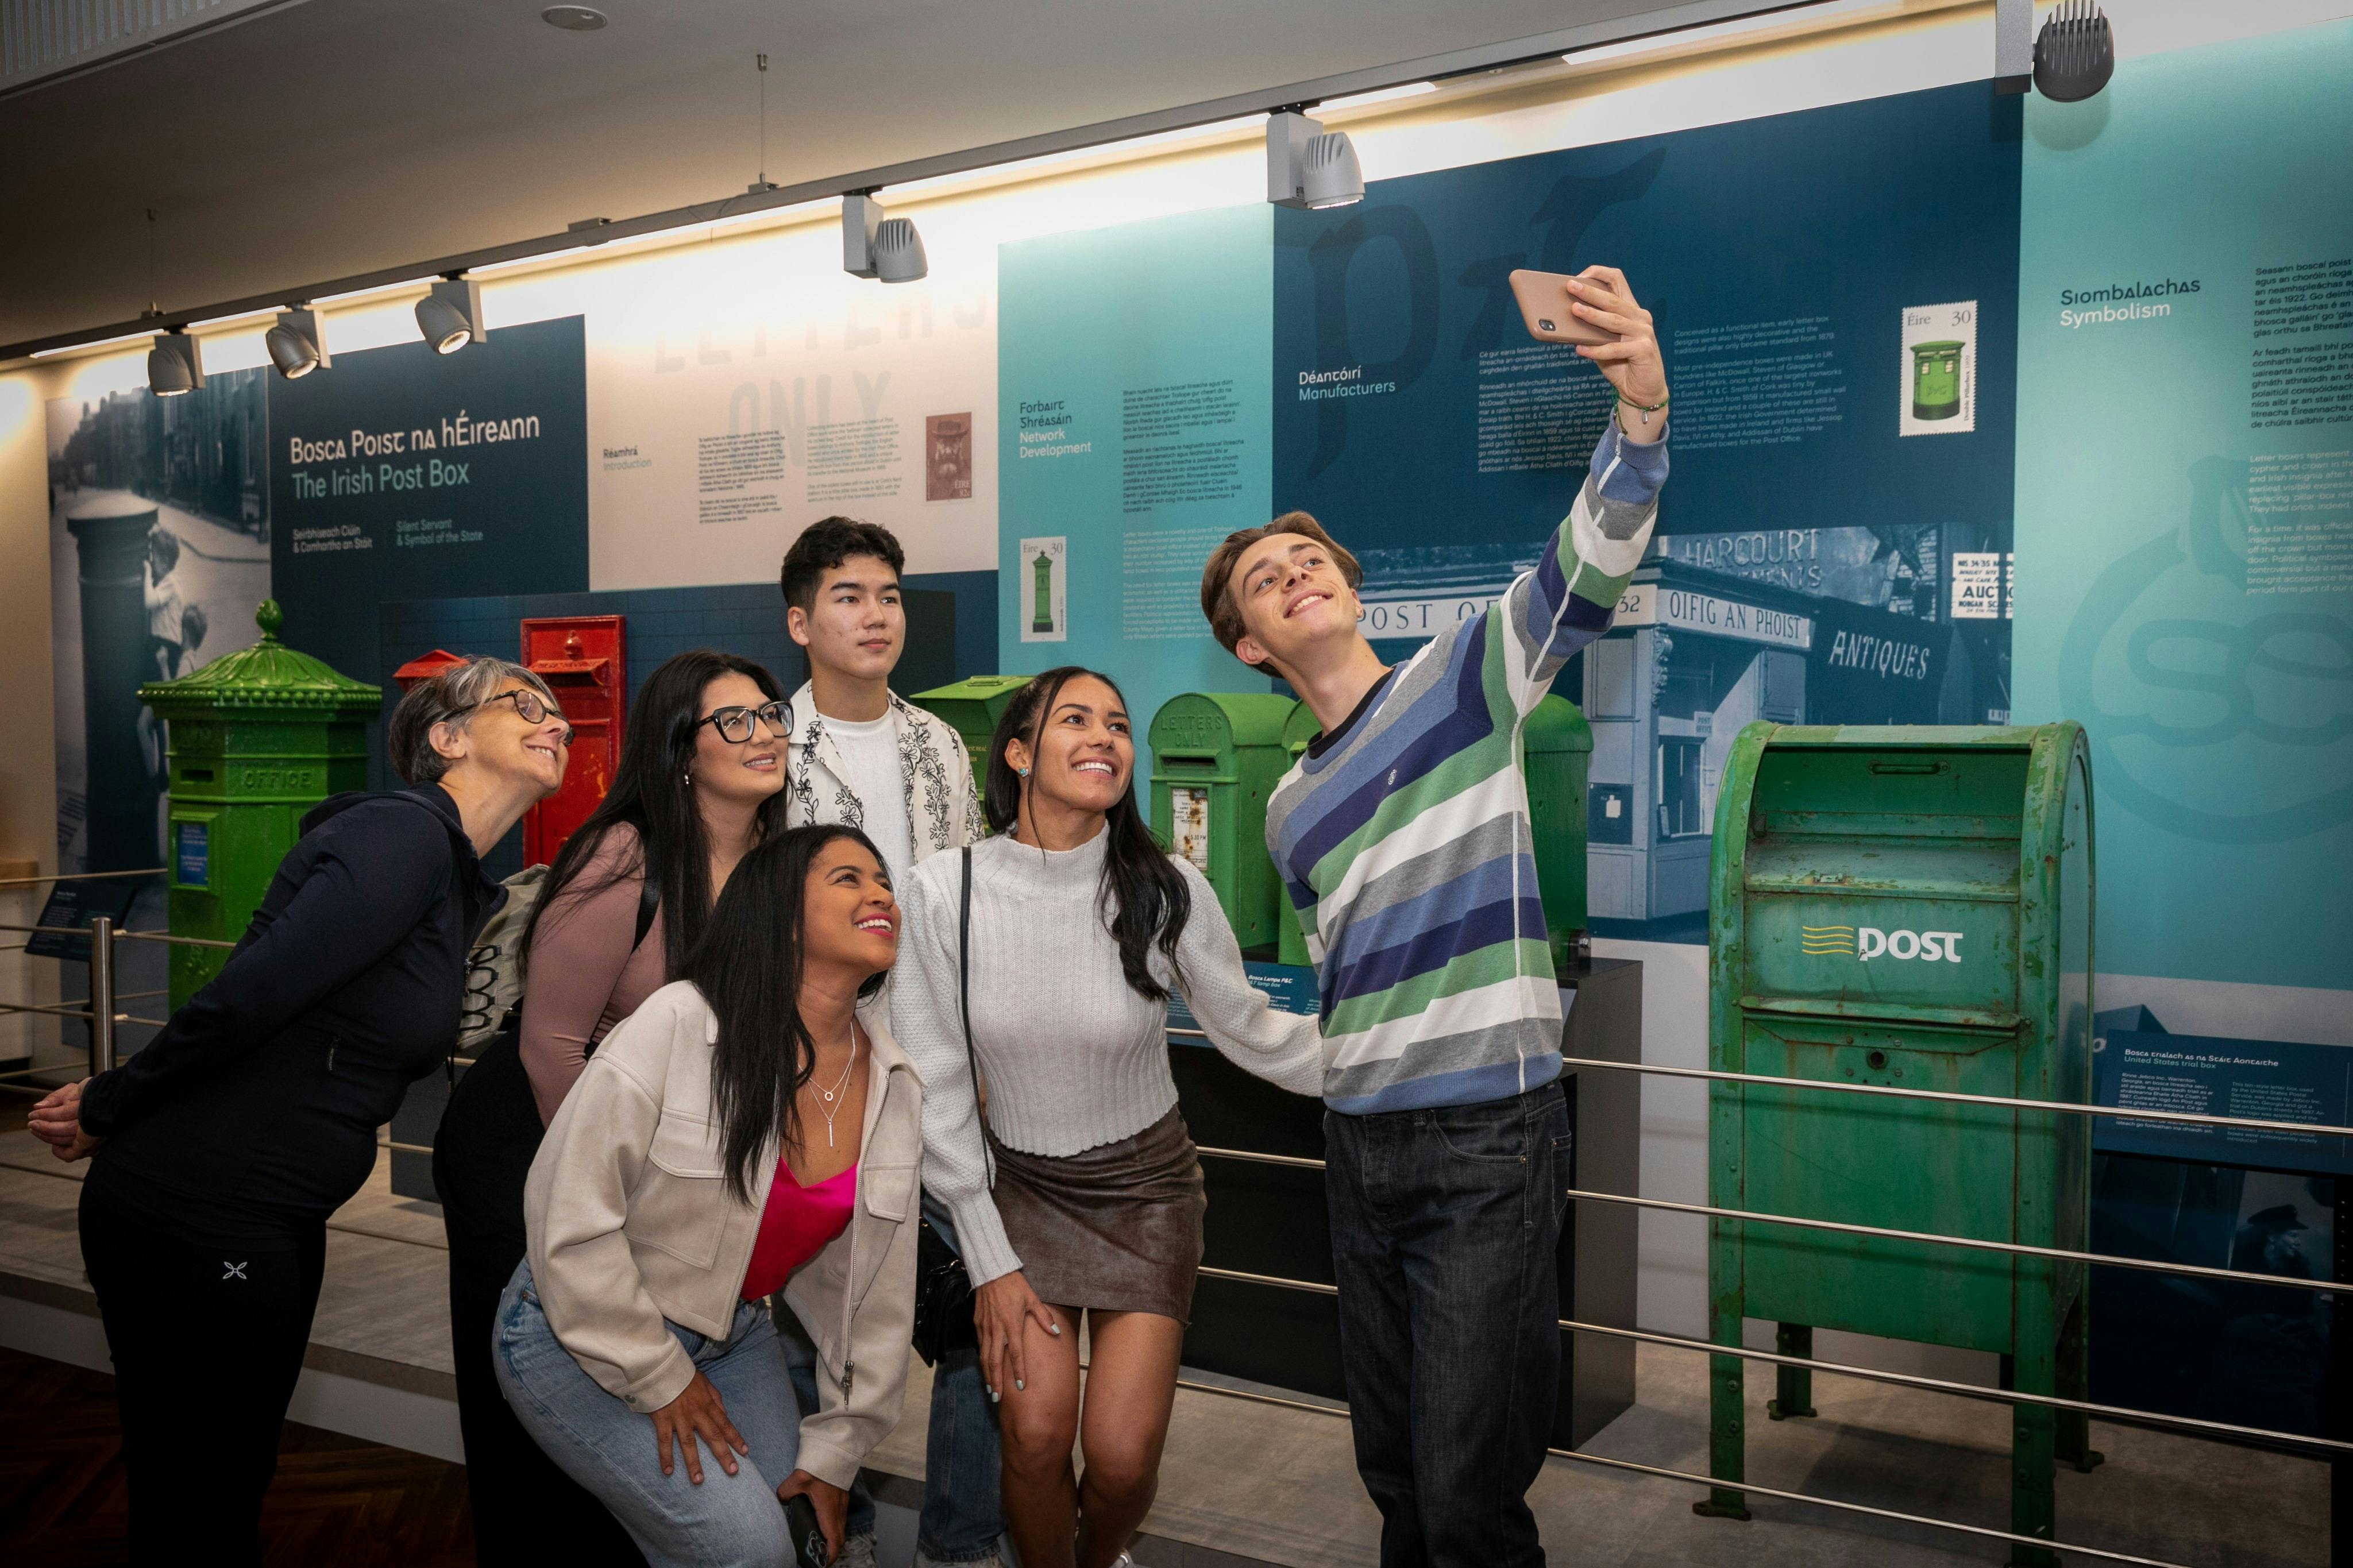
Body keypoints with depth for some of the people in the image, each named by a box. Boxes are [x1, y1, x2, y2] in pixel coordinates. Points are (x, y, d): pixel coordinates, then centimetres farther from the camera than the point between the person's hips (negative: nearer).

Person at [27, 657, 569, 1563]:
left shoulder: (470, 892, 11)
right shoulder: (401, 834, -19)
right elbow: (245, 998, -24)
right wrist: (109, 1113, -10)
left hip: (271, 1226, 8)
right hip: (192, 1217, -8)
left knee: (232, 1481, 21)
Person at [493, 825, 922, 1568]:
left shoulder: (897, 1089, -5)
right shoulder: (676, 1026, -22)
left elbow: (876, 1292, 3)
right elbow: (570, 1214, -20)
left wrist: (836, 1450, 4)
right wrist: (657, 1380, -15)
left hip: (733, 1334, 6)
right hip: (583, 1335, -6)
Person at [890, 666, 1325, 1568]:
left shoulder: (1166, 891, -15)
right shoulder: (943, 891, -14)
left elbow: (1246, 1027, 2)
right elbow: (933, 1086, -7)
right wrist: (988, 1258, -6)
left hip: (1144, 1186, 0)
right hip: (1017, 1183, 0)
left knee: (1123, 1451, -8)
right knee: (1036, 1432, -13)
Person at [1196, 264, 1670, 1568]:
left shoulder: (1466, 676, -1)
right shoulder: (1291, 811, 15)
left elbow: (1590, 562, -18)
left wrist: (1639, 407, -35)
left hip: (1486, 1131, -6)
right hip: (1361, 1139, 6)